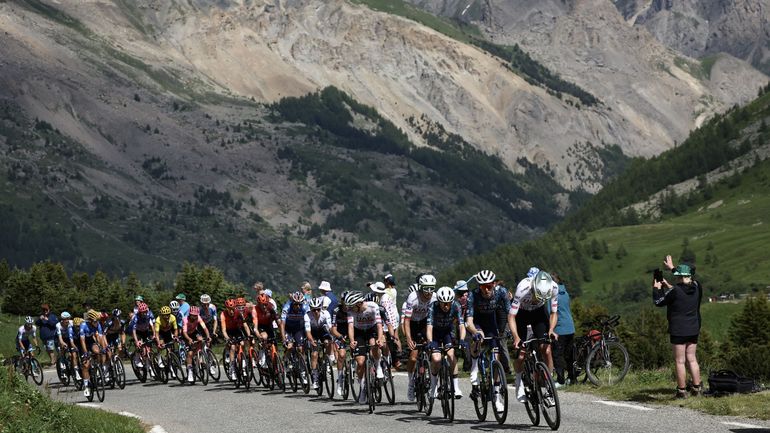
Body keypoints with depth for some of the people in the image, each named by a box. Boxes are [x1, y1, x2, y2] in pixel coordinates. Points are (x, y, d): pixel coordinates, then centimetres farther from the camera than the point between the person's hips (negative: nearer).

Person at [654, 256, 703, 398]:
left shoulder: (675, 291, -18)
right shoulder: (696, 288, 0)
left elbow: (658, 302, -6)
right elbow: (685, 283, 21)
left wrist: (656, 288, 11)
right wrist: (672, 268, 31)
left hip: (678, 331, -6)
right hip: (694, 330, 6)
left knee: (680, 361, 1)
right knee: (691, 359, 15)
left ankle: (681, 390, 3)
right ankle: (697, 387, 17)